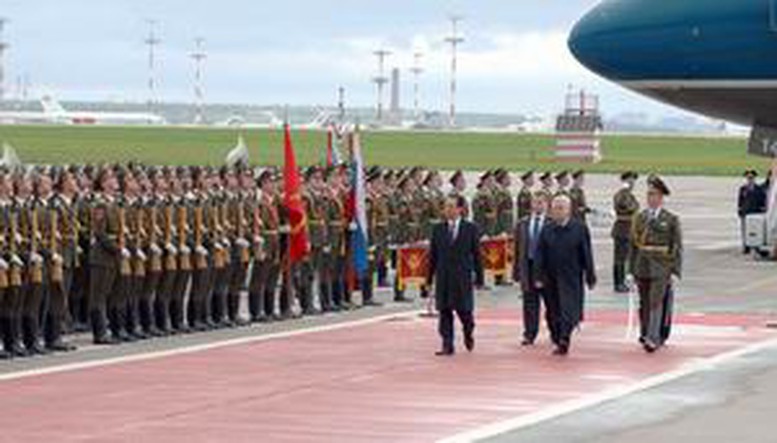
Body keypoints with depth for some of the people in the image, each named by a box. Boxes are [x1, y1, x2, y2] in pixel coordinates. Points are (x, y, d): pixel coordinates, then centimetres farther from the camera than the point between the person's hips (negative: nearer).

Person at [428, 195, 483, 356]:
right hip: (444, 277, 2)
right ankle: (447, 345, 4)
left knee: (464, 310, 0)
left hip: (462, 276, -2)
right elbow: (433, 255, 9)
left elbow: (476, 254, 2)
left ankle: (468, 333, 30)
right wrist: (430, 277, 6)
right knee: (444, 311, 0)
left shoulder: (470, 229, 0)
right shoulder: (438, 229, 7)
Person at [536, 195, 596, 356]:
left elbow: (587, 255, 0)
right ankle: (559, 341, 17)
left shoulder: (580, 229, -2)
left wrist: (590, 277, -1)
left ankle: (564, 339, -17)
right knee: (554, 312, 8)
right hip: (552, 279, 3)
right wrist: (540, 277, -2)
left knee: (569, 311, -12)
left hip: (572, 279, -3)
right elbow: (540, 256, 5)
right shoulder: (547, 231, 5)